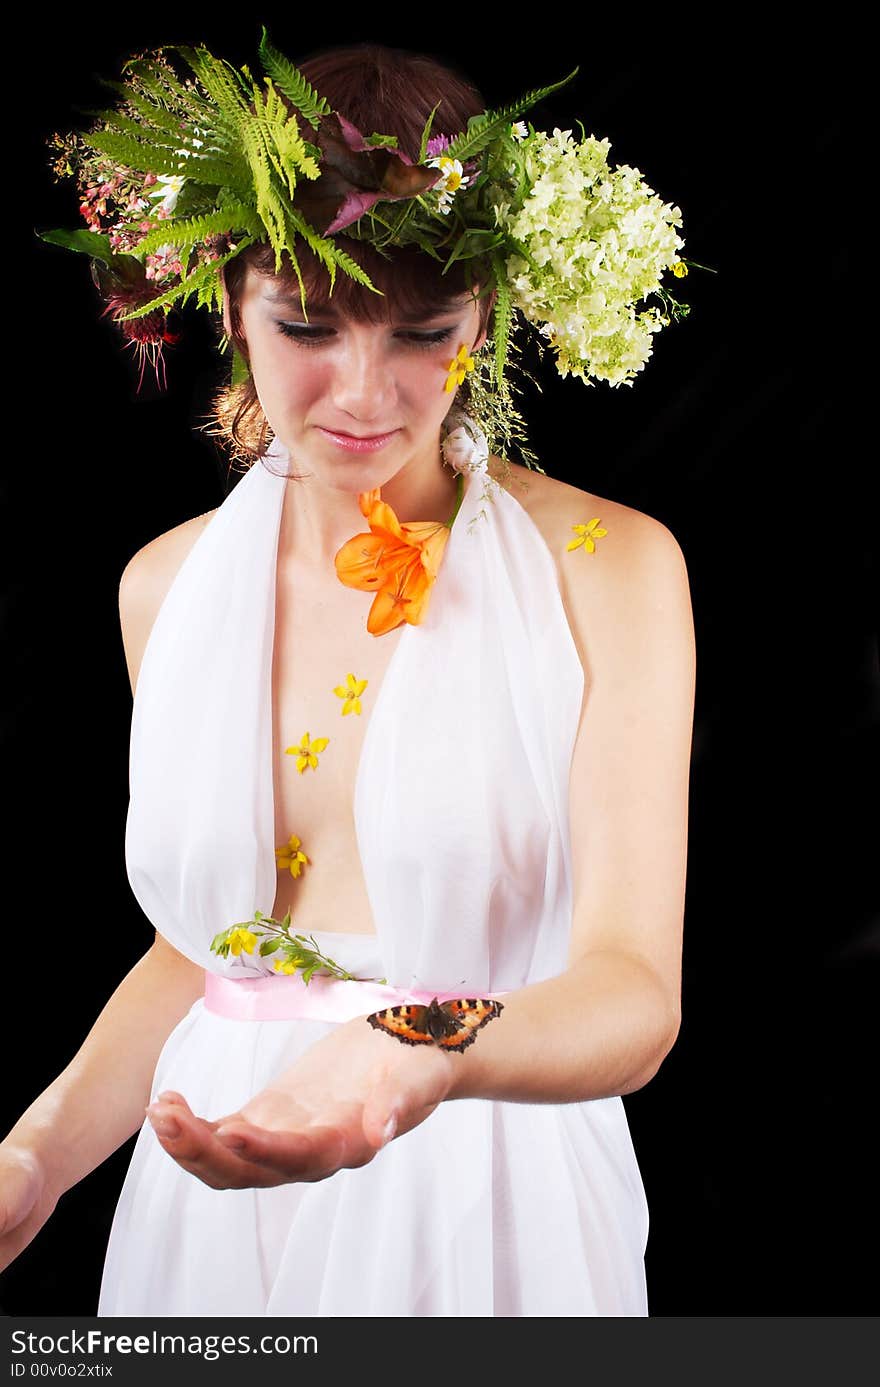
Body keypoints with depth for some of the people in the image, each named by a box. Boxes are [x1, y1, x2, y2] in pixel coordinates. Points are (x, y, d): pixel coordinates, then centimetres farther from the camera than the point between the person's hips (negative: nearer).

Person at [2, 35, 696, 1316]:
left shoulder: (607, 568, -11)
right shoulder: (167, 585, 1)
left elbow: (634, 991, -19)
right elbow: (198, 945, 10)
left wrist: (429, 1061, -39)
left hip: (490, 1202, -3)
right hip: (210, 1186, 4)